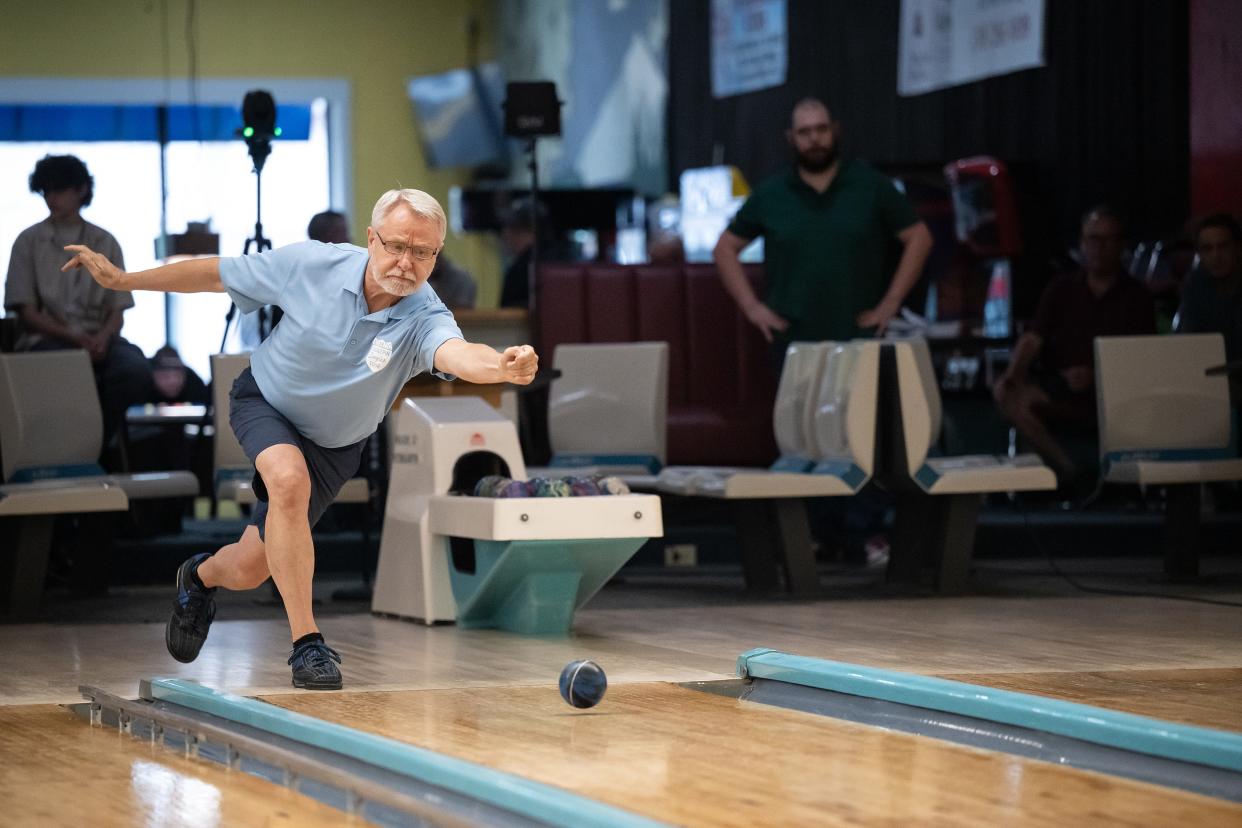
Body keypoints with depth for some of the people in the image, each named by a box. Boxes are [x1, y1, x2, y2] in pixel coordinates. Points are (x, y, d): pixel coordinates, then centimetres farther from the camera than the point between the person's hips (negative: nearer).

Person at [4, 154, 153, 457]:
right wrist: (74, 336, -14)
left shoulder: (104, 242, 13)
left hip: (98, 338, 2)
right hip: (47, 339, -2)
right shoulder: (29, 241, 7)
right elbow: (27, 311, 1)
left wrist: (103, 338, -14)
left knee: (135, 370, -32)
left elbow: (117, 312, 10)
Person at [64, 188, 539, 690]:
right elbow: (215, 274, -10)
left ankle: (203, 576, 41)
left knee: (250, 570, 2)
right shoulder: (311, 264, -25)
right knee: (289, 479, -34)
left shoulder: (425, 319, -30)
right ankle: (306, 644, -27)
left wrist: (503, 367, -77)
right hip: (263, 402, -1)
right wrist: (121, 280, -9)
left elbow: (459, 355, -54)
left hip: (333, 444, 1)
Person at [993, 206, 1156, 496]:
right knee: (1007, 393, -25)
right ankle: (1069, 472, -29)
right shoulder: (1061, 289, 17)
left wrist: (1097, 377, -19)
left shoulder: (1136, 296, 10)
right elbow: (1033, 338, 5)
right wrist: (1013, 372, -16)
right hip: (1058, 391, 3)